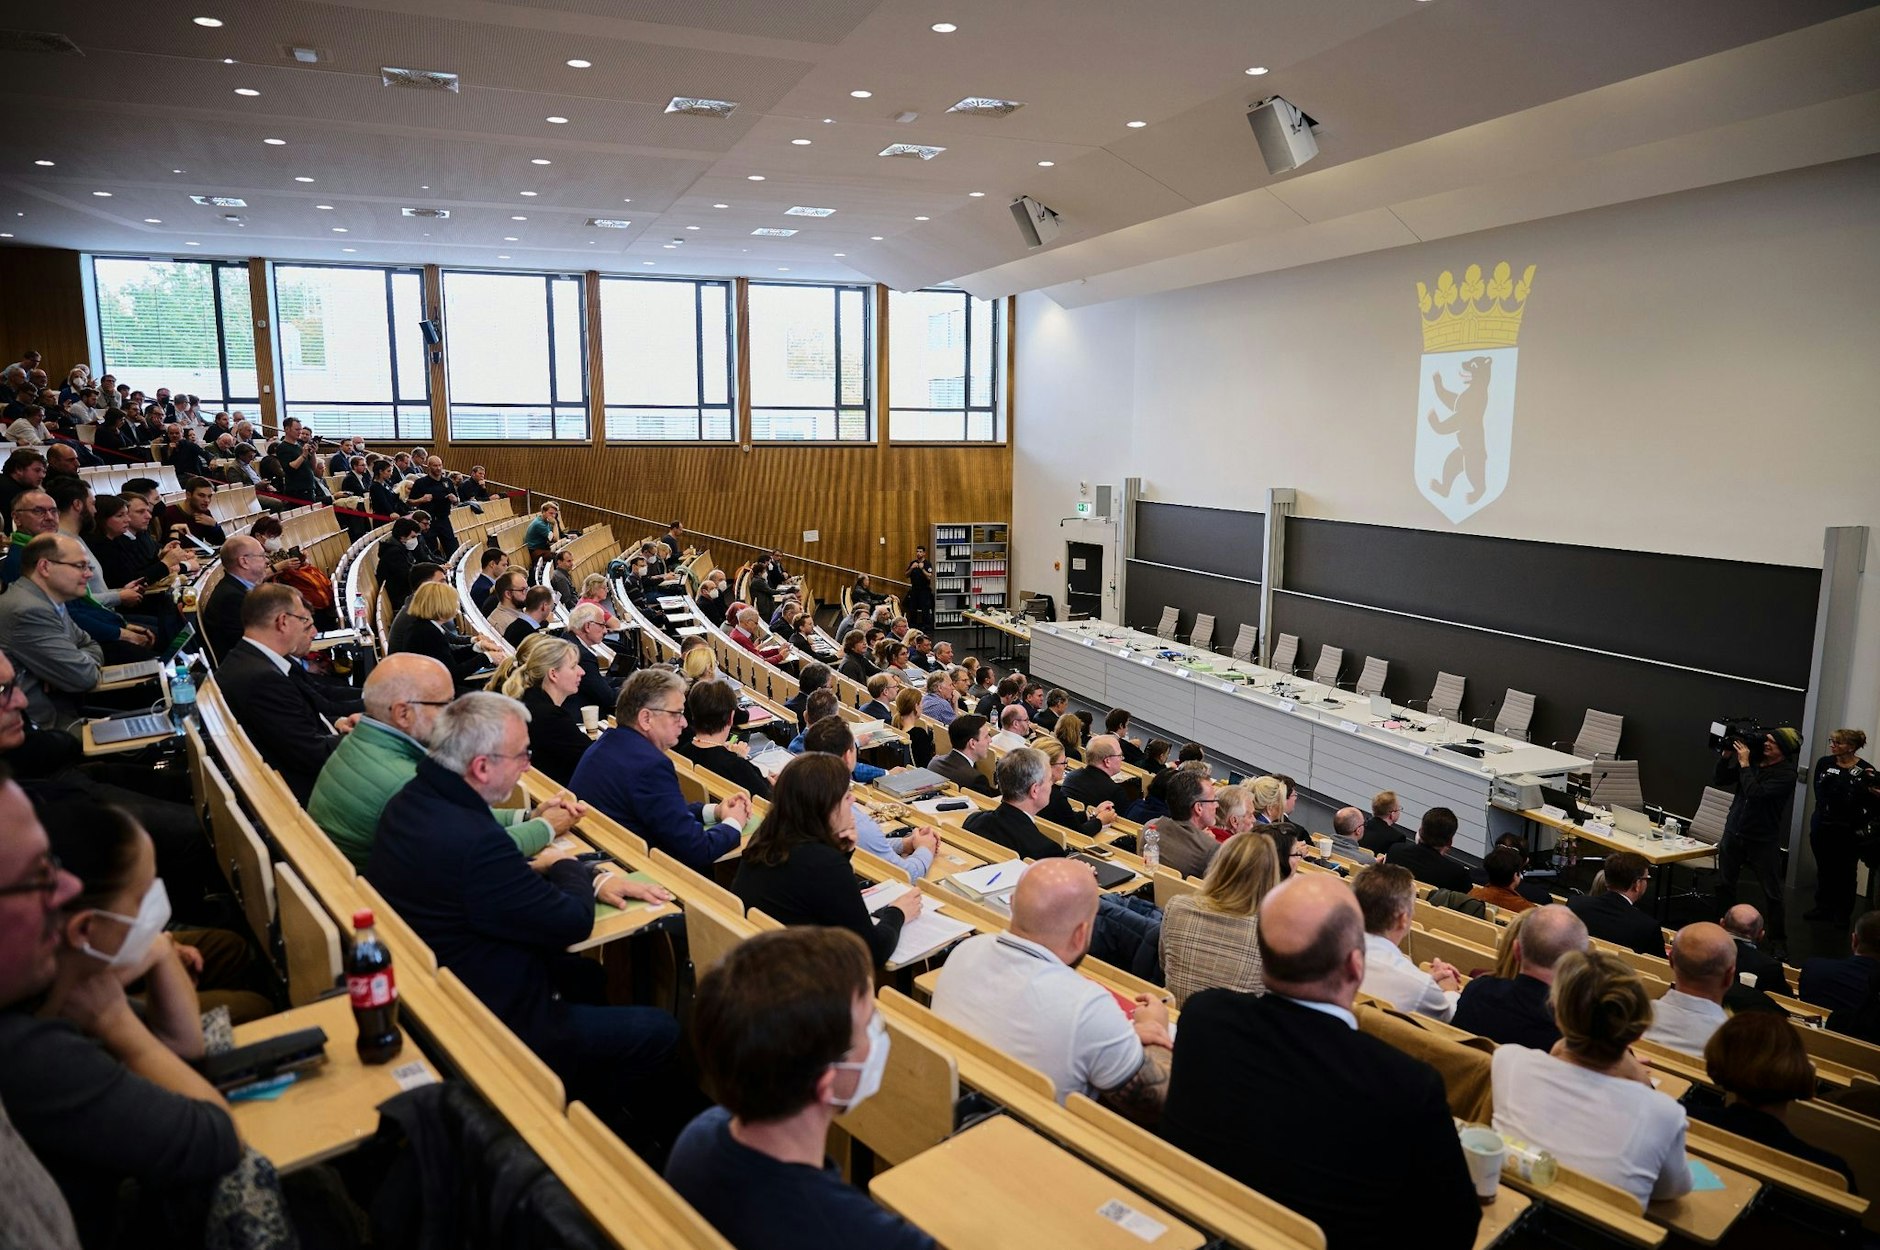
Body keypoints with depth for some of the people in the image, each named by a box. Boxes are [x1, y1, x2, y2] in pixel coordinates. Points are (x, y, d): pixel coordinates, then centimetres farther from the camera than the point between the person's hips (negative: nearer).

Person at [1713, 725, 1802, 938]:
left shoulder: (1786, 774, -15)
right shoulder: (1754, 760, 1)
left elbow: (1755, 793, -28)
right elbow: (1719, 781, 6)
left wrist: (1744, 763, -20)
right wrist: (1726, 755, -6)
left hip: (1763, 841, -5)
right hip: (1733, 833, 6)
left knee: (1772, 893, 5)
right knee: (1724, 885, 13)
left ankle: (1777, 939, 16)